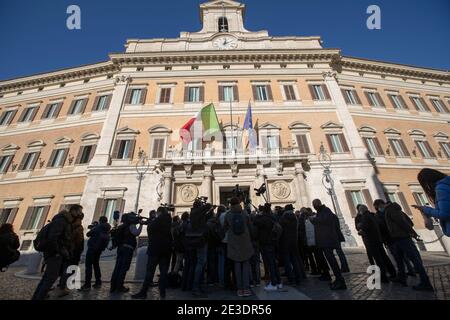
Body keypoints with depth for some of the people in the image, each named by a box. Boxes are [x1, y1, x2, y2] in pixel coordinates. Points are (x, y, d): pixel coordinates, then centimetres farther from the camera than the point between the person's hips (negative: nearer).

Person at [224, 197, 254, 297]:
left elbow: (225, 228, 4)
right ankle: (246, 288, 8)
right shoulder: (245, 214, -7)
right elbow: (249, 228, 2)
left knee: (237, 265, 10)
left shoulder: (228, 215, -7)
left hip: (233, 243, 1)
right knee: (246, 265, 10)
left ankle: (240, 289, 15)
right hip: (245, 242, 0)